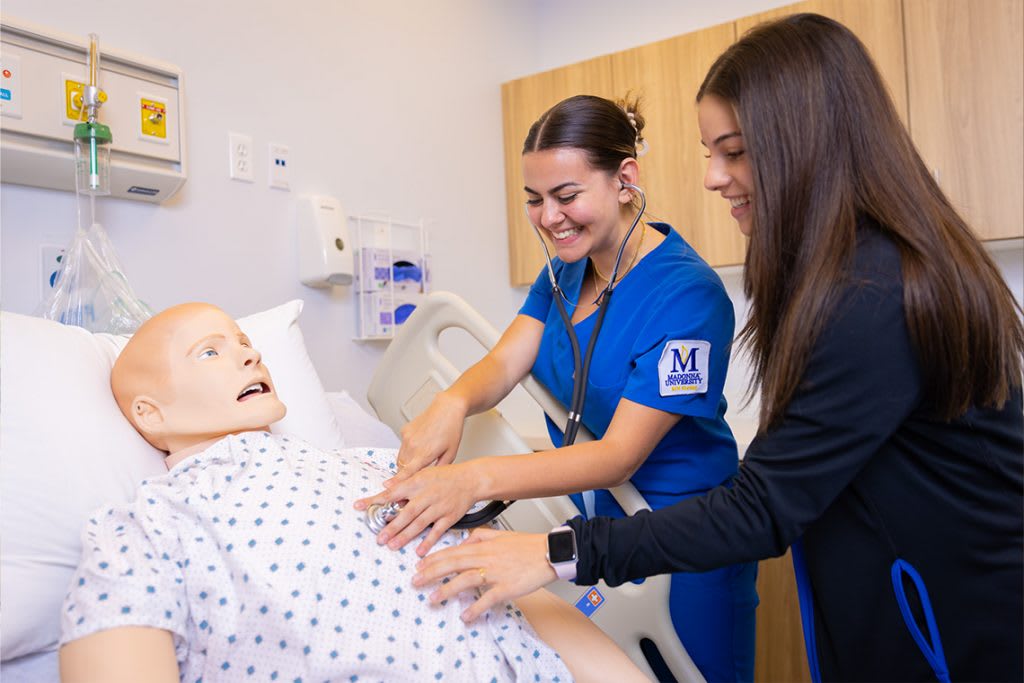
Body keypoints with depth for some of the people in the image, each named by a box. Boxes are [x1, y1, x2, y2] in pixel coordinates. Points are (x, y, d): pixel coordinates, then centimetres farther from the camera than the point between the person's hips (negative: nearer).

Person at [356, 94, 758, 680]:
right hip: (594, 523, 7)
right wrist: (452, 403, -33)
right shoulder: (569, 268, 1)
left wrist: (477, 479, -40)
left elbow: (621, 455, -27)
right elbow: (506, 361, -10)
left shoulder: (686, 293, -24)